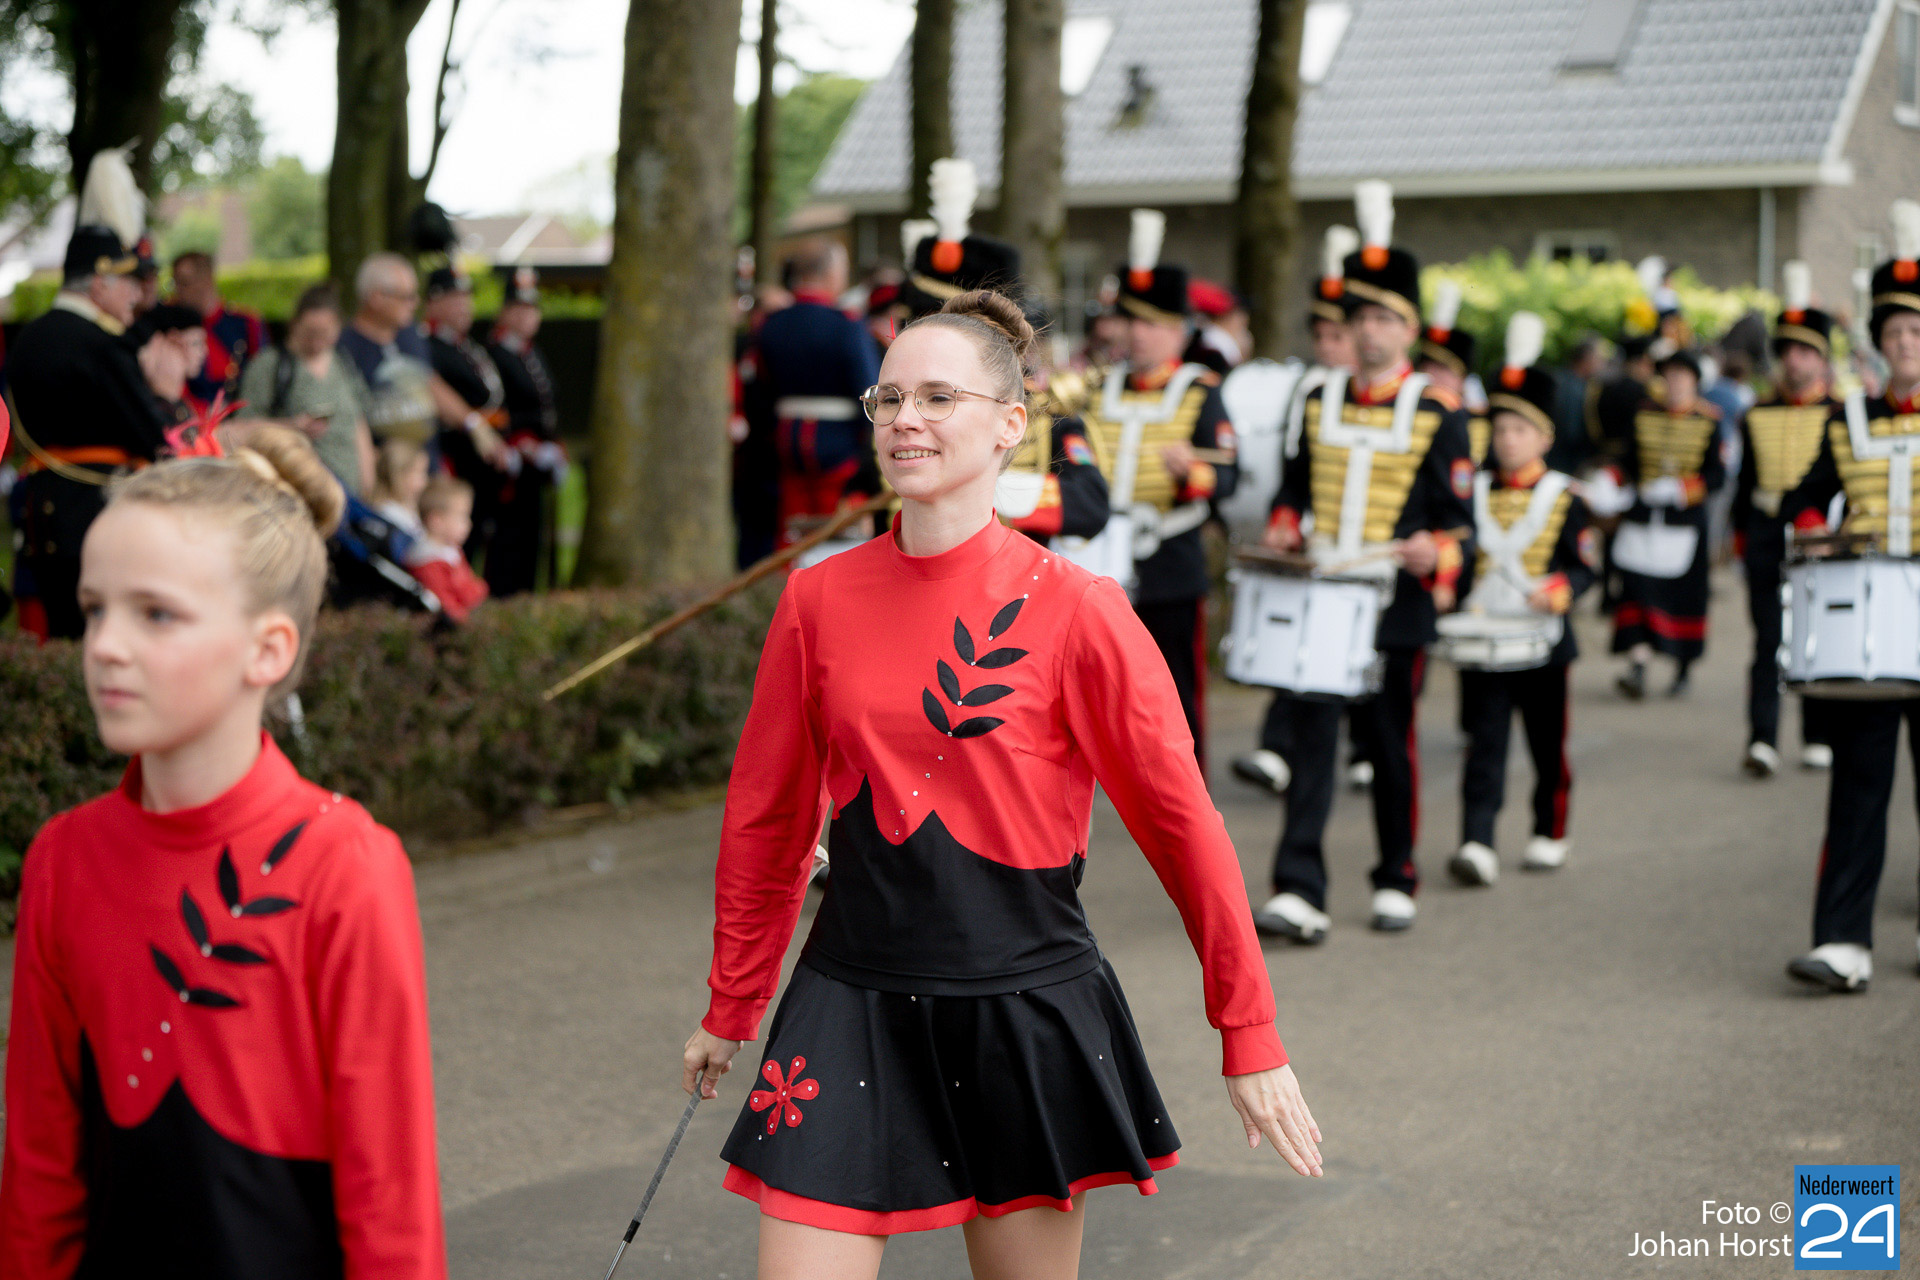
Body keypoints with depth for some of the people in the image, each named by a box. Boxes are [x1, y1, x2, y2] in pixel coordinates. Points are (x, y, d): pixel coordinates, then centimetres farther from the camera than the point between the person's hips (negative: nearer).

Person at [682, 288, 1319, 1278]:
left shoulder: (1076, 609, -8)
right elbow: (766, 817, 12)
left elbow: (1181, 822, -4)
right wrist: (730, 1010, 18)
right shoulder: (819, 599, 1)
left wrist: (1248, 1038, -3)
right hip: (853, 1006, 2)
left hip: (1028, 1010, -2)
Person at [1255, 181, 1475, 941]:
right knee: (1310, 741, -6)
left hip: (1395, 609, -2)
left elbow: (1460, 516, -1)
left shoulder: (1438, 414, 0)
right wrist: (1284, 529, 0)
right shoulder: (1318, 404, 10)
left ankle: (1396, 882, 24)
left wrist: (1437, 554, -22)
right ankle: (1299, 893, -9)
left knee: (1390, 746, 8)